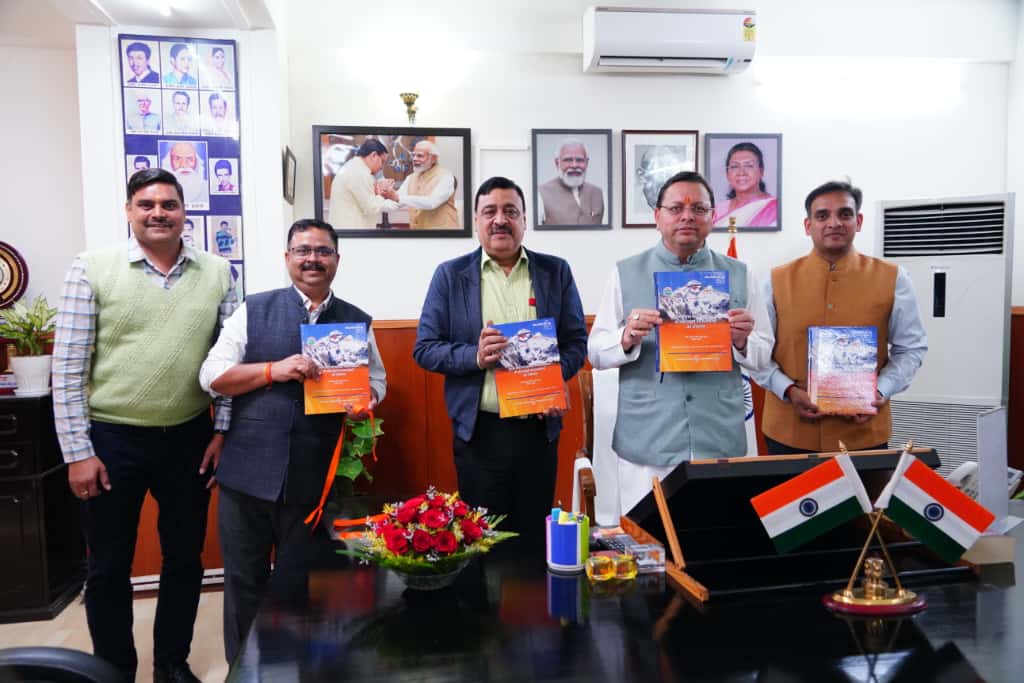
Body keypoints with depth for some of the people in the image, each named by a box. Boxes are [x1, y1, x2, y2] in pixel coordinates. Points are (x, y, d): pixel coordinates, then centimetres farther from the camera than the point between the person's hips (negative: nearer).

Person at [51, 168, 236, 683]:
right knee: (109, 568, 12)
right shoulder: (92, 268, -6)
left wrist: (223, 431, 0)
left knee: (185, 559, 15)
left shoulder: (217, 273, 0)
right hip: (112, 438, -2)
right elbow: (67, 366, -6)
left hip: (189, 438, 2)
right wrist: (77, 451, -8)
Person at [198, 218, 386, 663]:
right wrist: (275, 369, -16)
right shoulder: (254, 310, 2)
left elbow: (376, 380, 12)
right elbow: (211, 376, -2)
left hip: (314, 477, 1)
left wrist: (366, 402, -11)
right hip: (248, 470, 0)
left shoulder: (357, 322, 7)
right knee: (243, 582, 12)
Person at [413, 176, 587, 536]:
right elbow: (424, 348, 1)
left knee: (536, 532, 11)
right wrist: (475, 357, -16)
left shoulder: (556, 272, 6)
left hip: (539, 429, 1)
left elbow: (576, 341, 6)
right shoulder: (451, 274, 2)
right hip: (478, 430, -1)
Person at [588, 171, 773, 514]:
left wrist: (742, 343, -11)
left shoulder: (738, 275, 8)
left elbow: (764, 352, 10)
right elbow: (596, 352, 2)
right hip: (646, 446, -1)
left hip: (721, 445, 2)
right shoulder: (626, 273, 3)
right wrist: (627, 338, -17)